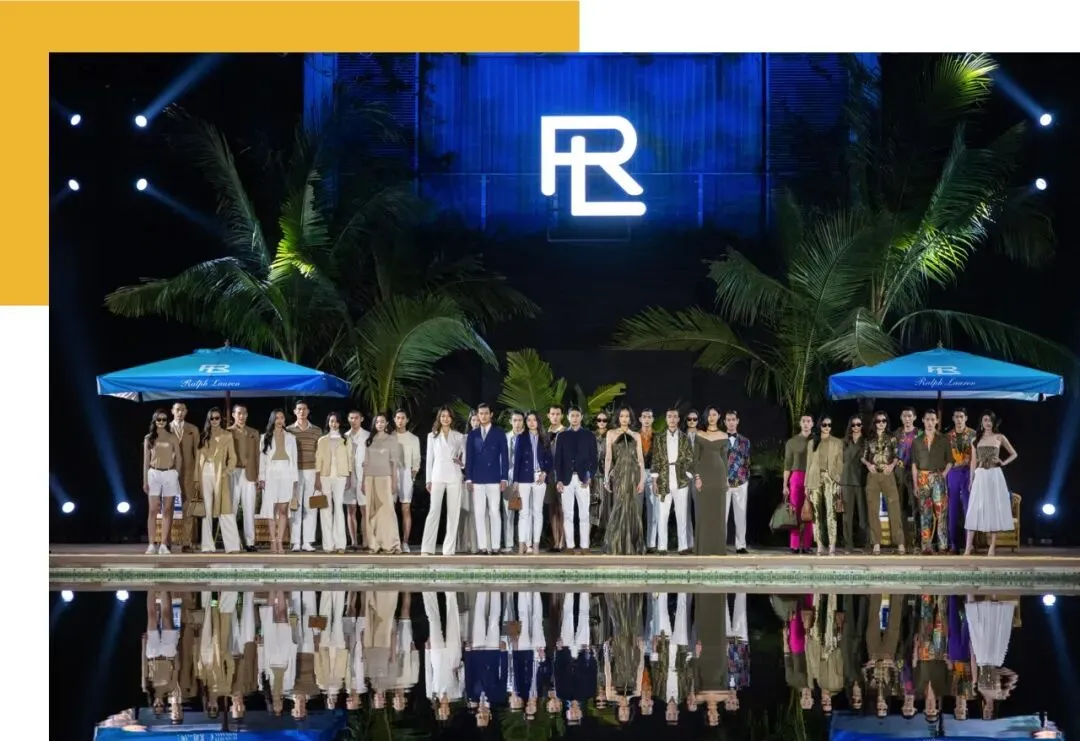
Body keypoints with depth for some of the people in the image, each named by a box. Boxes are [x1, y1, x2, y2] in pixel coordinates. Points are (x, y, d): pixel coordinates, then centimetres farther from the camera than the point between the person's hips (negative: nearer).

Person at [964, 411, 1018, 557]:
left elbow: (1014, 454, 13)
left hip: (995, 476, -1)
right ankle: (968, 547, -10)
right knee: (975, 509, -6)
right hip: (980, 476, 1)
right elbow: (973, 461, 10)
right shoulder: (976, 440, 10)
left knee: (995, 508, -2)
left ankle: (992, 547, 2)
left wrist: (1003, 463, -3)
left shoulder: (1000, 438, 5)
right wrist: (971, 480, 5)